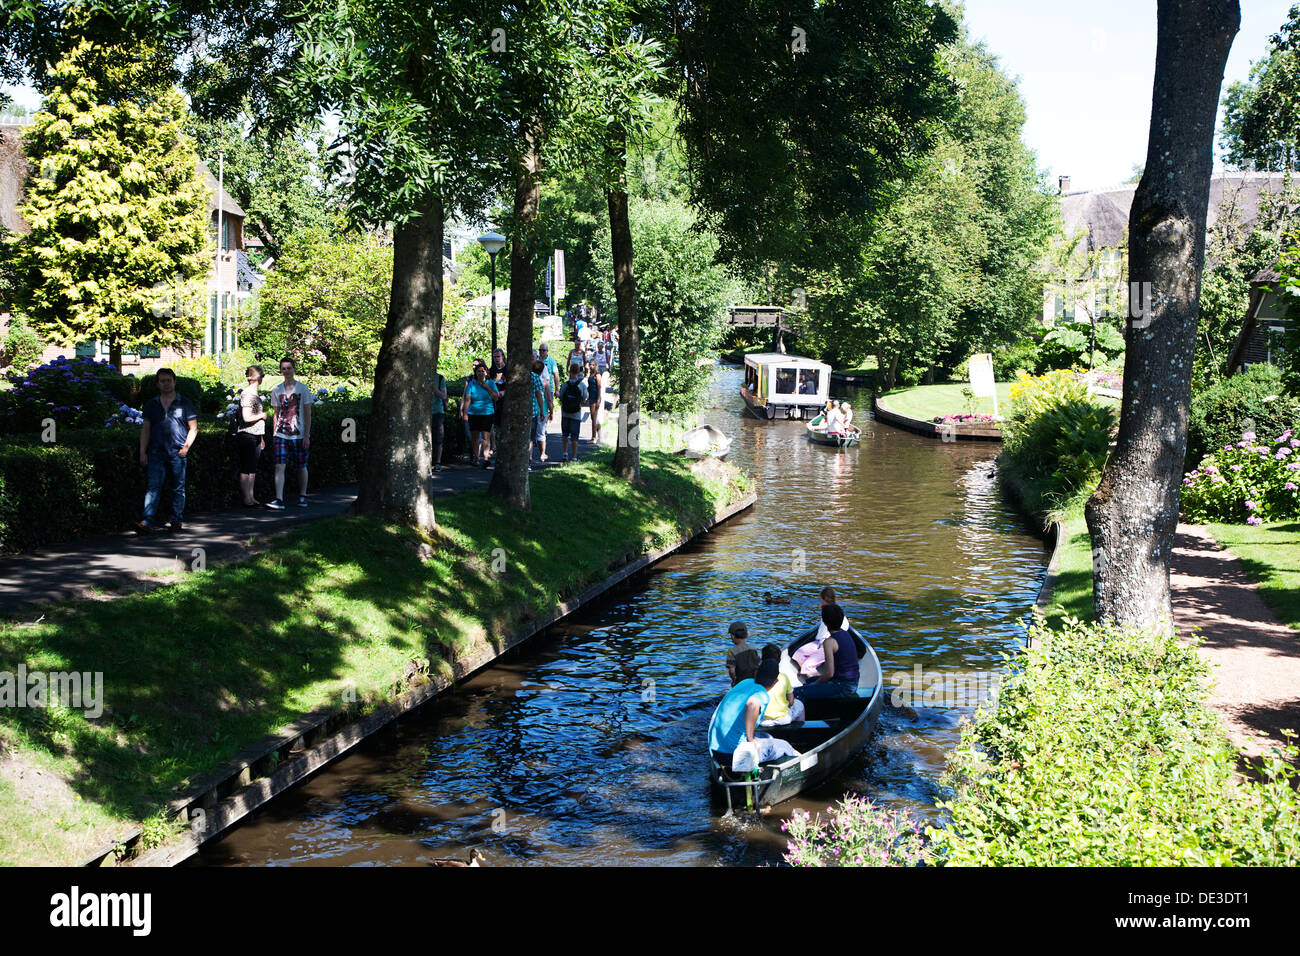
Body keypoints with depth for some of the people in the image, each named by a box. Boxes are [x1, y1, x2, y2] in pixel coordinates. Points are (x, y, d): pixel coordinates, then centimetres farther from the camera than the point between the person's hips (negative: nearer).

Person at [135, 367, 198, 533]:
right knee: (153, 487, -7)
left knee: (178, 488, 5)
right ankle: (147, 522, -15)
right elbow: (145, 429, 12)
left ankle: (176, 521, 14)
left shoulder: (184, 403, 5)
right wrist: (142, 452, 4)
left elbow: (193, 428, 5)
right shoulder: (151, 404, 12)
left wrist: (186, 447, -7)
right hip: (156, 453, 1)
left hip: (178, 453, -1)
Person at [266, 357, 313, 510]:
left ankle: (302, 497, 23)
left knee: (302, 467, 8)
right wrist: (274, 433, 7)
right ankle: (279, 500, -15)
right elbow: (275, 413, 14)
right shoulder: (276, 390, 8)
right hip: (281, 434, 2)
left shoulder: (303, 389, -1)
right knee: (279, 466, -10)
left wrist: (307, 436, -7)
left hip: (299, 434, -2)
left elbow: (308, 414, -1)